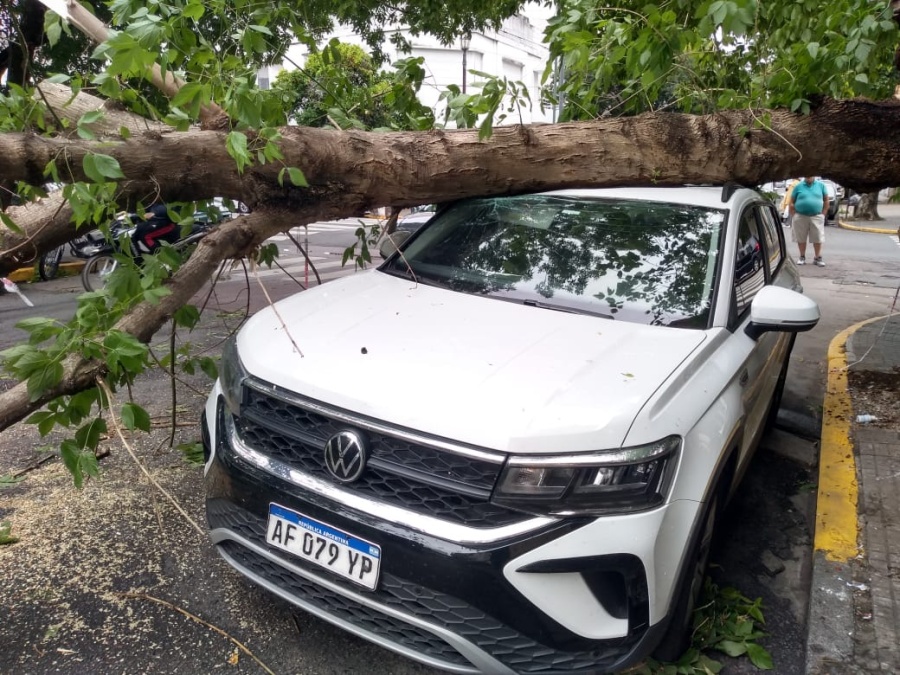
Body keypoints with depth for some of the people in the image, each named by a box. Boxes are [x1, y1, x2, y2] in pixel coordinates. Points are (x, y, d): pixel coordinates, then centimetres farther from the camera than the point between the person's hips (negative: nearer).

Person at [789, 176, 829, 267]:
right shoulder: (798, 186, 3)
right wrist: (793, 216, -3)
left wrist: (823, 214, 1)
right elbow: (792, 203, 4)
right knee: (801, 238, 6)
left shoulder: (821, 185, 6)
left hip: (816, 217, 0)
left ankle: (818, 258, 10)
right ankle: (802, 257, 19)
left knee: (818, 238, 1)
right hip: (800, 216, 0)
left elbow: (826, 200, 9)